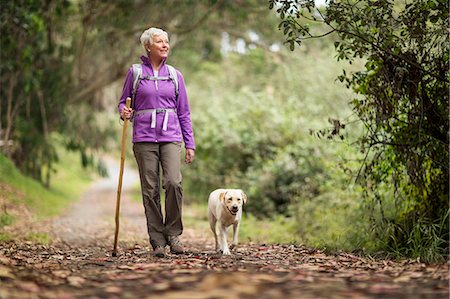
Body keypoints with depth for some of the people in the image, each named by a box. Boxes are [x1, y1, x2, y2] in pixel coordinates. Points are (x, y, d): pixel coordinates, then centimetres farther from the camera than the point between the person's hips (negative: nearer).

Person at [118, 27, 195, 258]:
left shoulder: (175, 76, 11)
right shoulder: (136, 72, 6)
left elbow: (184, 113, 13)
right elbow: (123, 102, 11)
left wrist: (190, 144, 8)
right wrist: (124, 112, -13)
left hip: (171, 137, 1)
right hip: (144, 138, -1)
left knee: (173, 182, -18)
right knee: (150, 190, -1)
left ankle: (173, 234, -2)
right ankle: (157, 241, 7)